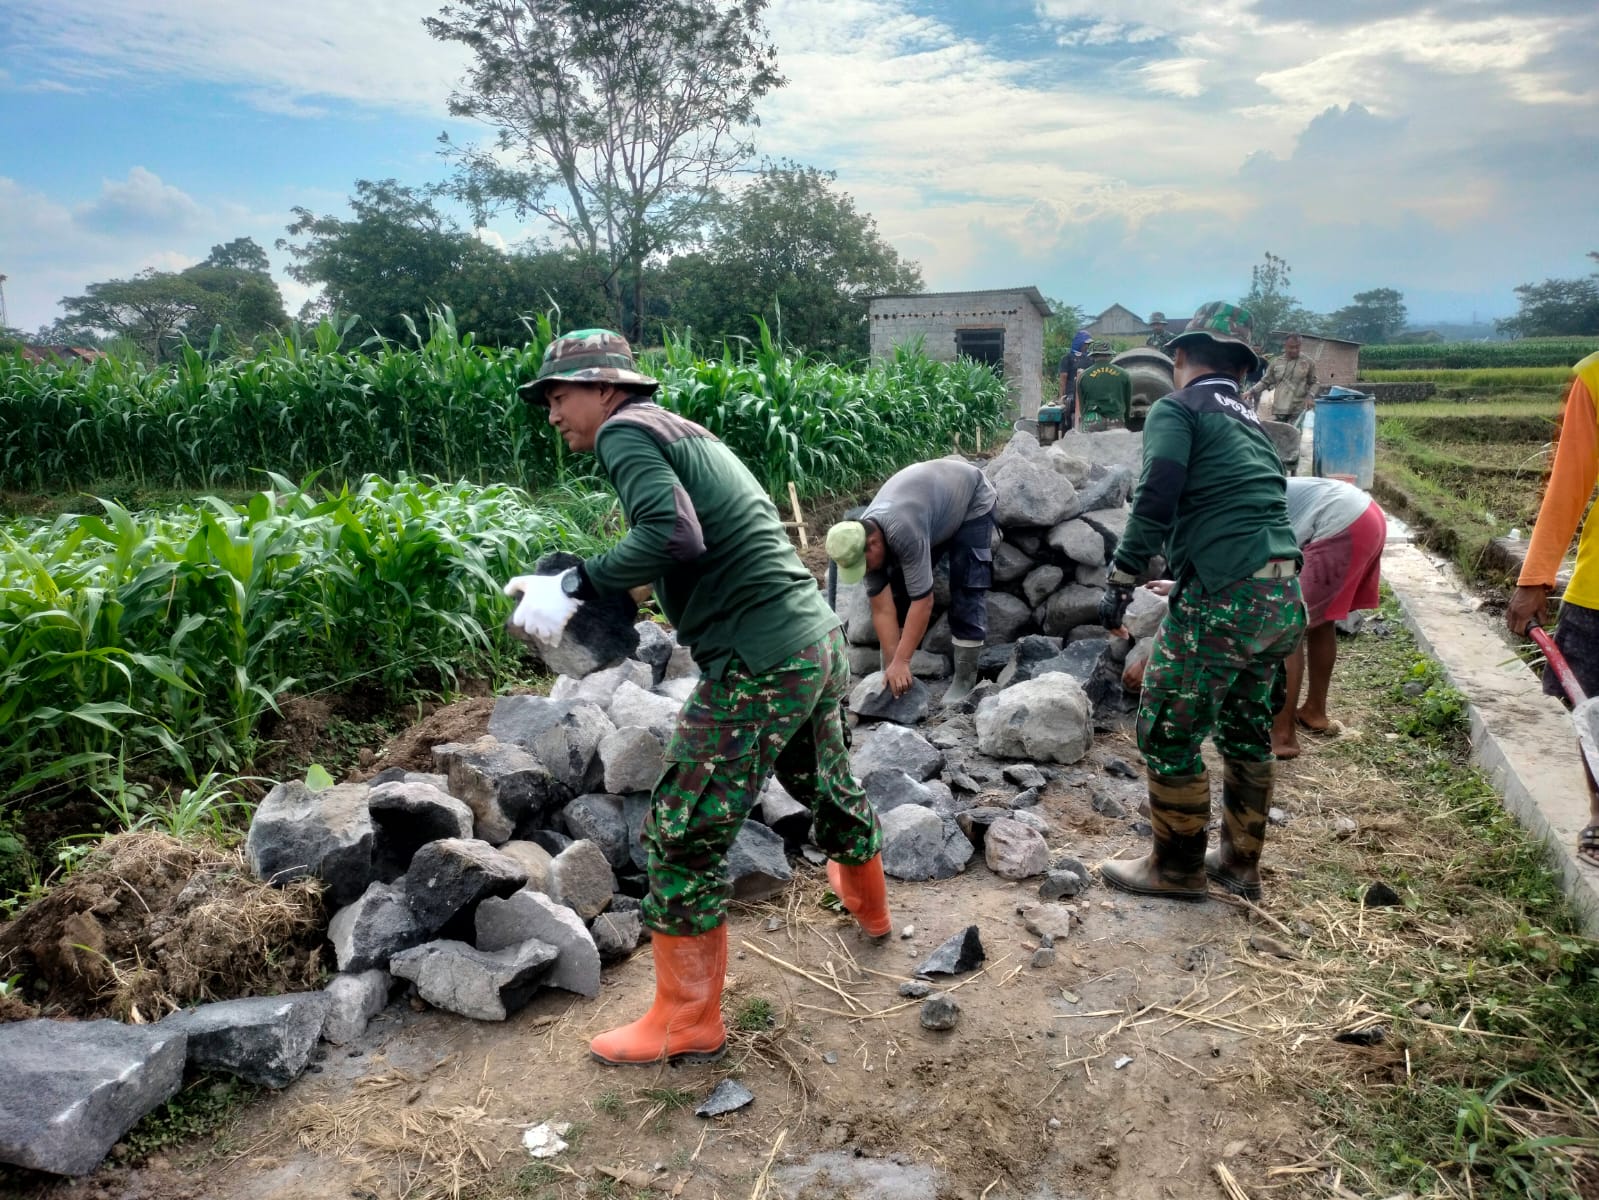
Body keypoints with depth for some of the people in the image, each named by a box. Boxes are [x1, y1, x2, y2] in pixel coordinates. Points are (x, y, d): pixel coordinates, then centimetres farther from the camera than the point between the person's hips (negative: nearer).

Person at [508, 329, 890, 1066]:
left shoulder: (624, 431, -8)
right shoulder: (685, 432, 20)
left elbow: (675, 535, -25)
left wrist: (576, 587, -18)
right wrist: (584, 591, 10)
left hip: (758, 666, -10)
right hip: (818, 640, 10)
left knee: (683, 838, 2)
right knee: (827, 783, 31)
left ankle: (688, 1024, 16)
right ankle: (867, 903, 58)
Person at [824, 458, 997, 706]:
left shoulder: (904, 532, -43)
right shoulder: (860, 541, -21)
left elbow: (923, 602, -39)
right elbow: (882, 609, -17)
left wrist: (901, 662, -36)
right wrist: (891, 665, -20)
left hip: (972, 501, -6)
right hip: (931, 498, 7)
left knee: (967, 592, -13)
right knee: (899, 589, 1)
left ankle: (964, 680, -2)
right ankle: (895, 672, 12)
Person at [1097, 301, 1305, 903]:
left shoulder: (1178, 408, -2)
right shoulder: (1250, 420, 20)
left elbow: (1156, 498, -16)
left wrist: (1120, 582, -10)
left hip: (1224, 597, -8)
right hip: (1284, 599, 8)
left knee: (1167, 733, 6)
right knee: (1247, 731, 20)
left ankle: (1176, 868, 19)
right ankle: (1240, 863, 33)